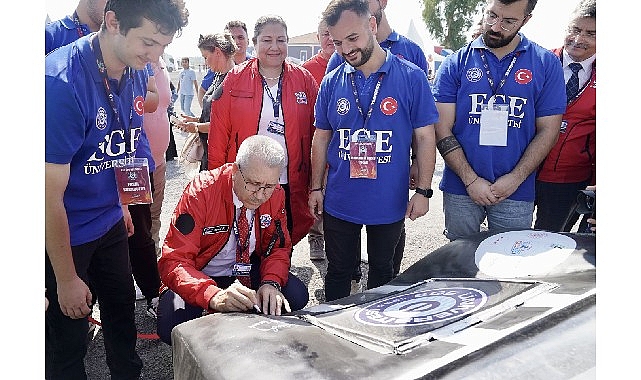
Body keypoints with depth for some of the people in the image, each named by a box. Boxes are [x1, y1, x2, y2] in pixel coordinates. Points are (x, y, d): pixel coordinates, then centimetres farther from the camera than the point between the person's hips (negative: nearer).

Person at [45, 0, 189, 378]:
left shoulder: (136, 73, -5)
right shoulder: (61, 81, -29)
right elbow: (51, 195, -25)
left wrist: (119, 203, 16)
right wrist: (66, 280, -18)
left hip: (110, 222, 7)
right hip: (62, 233, -6)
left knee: (122, 311, 21)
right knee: (68, 339, 9)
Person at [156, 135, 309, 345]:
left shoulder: (275, 194, -12)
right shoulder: (202, 192, -25)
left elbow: (278, 247, -1)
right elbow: (174, 261, -30)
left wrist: (271, 283, -24)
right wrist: (214, 296, -48)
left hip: (246, 274, 4)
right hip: (201, 278, -3)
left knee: (296, 295, -20)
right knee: (173, 326, -31)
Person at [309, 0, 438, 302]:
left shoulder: (411, 77, -9)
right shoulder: (331, 82, -1)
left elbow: (425, 137, -5)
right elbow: (321, 138, 7)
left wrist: (423, 191, -9)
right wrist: (316, 188, 6)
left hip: (390, 202, -1)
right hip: (339, 202, 2)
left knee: (382, 271, 18)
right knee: (338, 271, 15)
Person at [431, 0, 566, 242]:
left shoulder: (546, 64, 1)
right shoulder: (456, 63, 0)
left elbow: (547, 130, 1)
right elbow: (443, 130, -4)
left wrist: (515, 179, -10)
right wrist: (471, 180, -11)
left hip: (516, 194, 0)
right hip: (461, 190, 0)